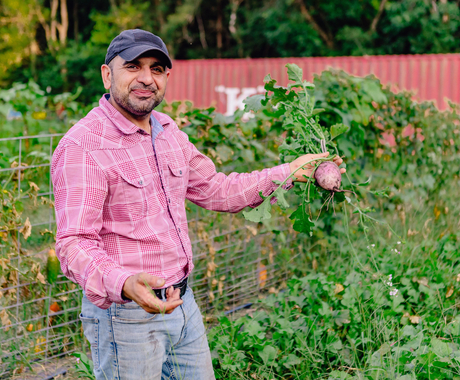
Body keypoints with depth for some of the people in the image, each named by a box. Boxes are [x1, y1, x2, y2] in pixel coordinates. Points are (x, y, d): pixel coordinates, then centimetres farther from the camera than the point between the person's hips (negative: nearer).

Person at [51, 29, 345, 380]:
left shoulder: (169, 132, 8)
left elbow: (215, 190, 19)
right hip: (125, 312, -8)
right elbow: (74, 245, -26)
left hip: (183, 301, 8)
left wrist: (290, 172, 14)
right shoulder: (82, 147, -19)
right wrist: (123, 284, -44)